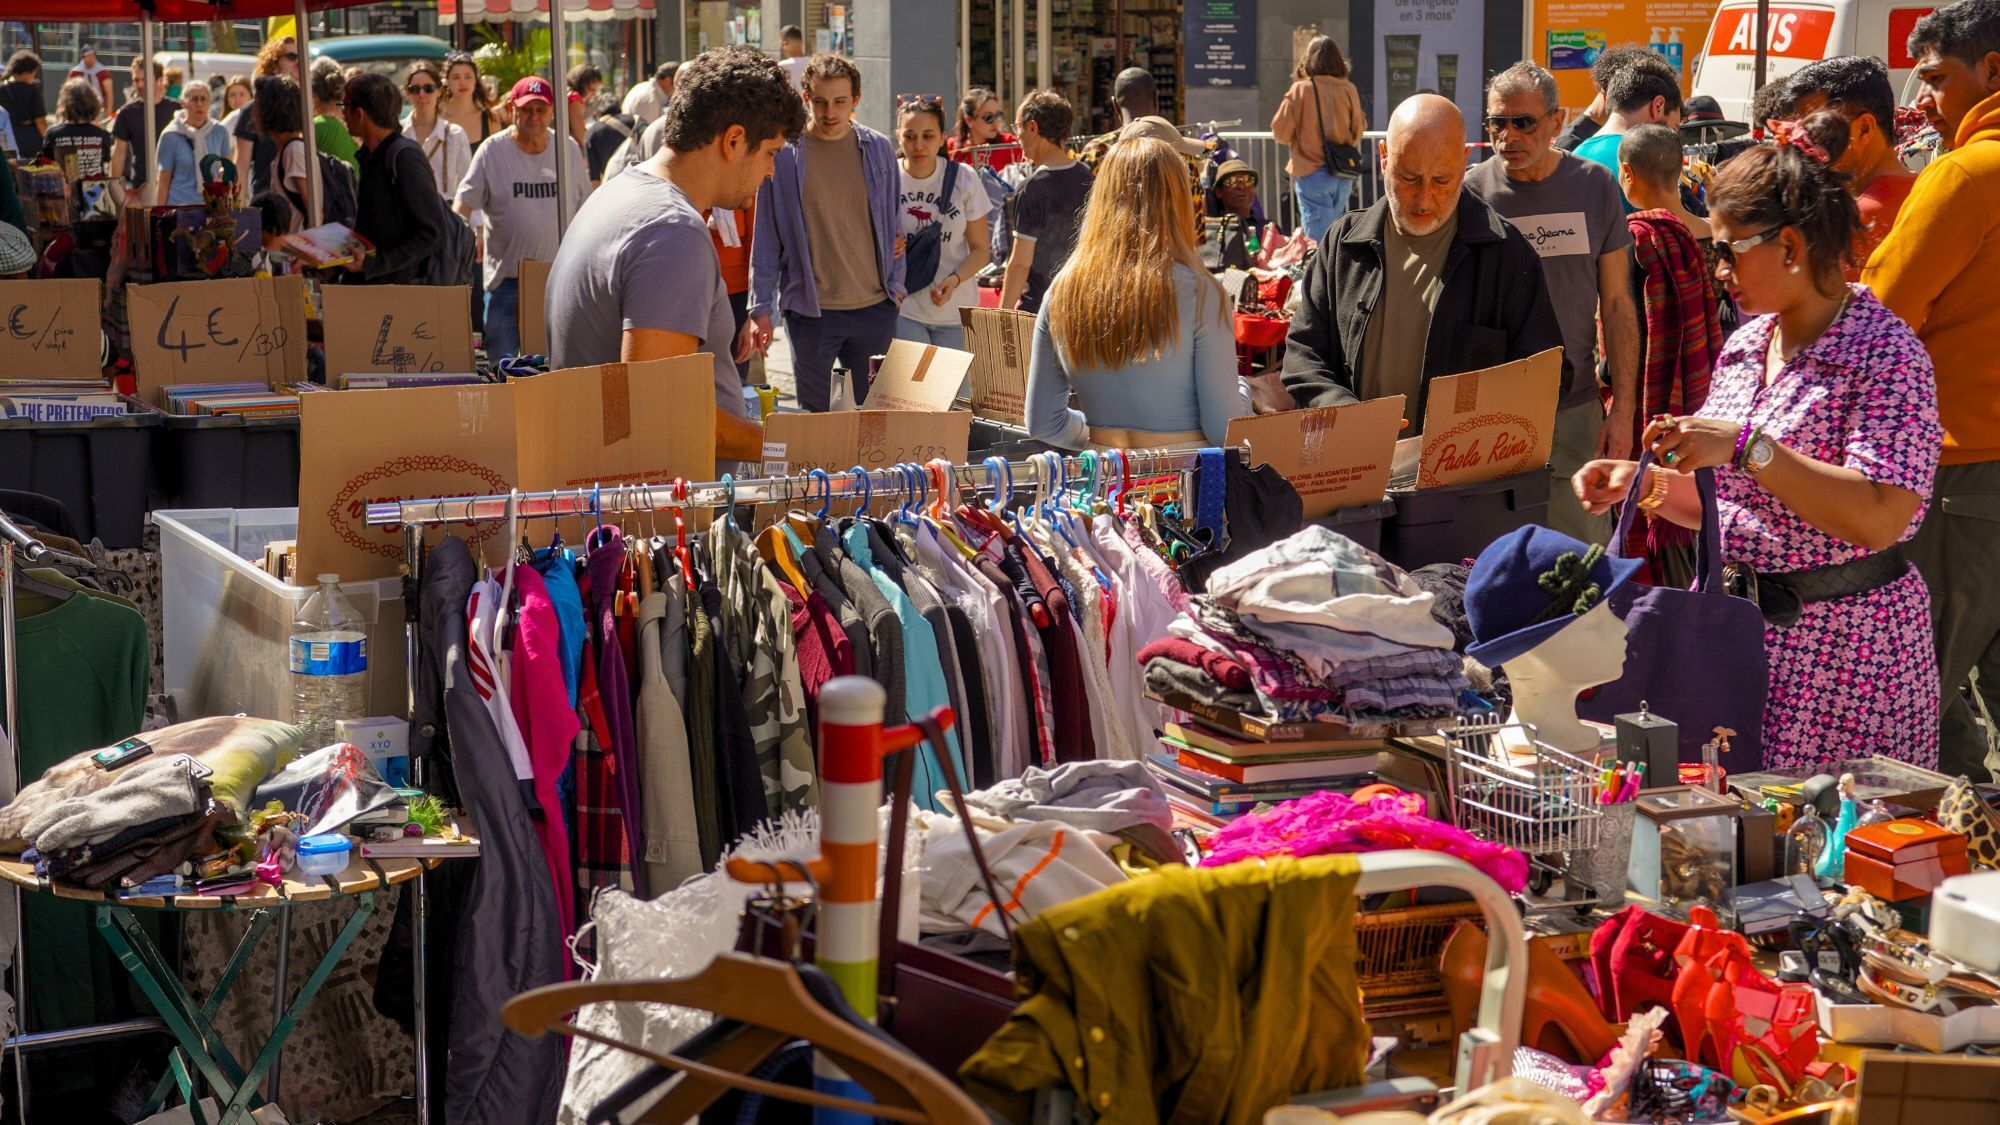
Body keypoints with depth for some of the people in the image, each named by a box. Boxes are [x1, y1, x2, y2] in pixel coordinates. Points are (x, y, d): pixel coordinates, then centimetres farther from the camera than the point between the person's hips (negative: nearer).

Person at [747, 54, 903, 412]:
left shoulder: (878, 149, 3)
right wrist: (761, 306, -2)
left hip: (875, 306, 2)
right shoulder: (783, 153, -4)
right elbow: (765, 235, 0)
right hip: (810, 311, -2)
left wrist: (895, 282, 7)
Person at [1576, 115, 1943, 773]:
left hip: (1839, 653, -7)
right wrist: (1641, 481, 2)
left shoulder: (1885, 355, -13)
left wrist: (1746, 444, -26)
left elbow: (1880, 518, -26)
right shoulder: (1744, 347, 11)